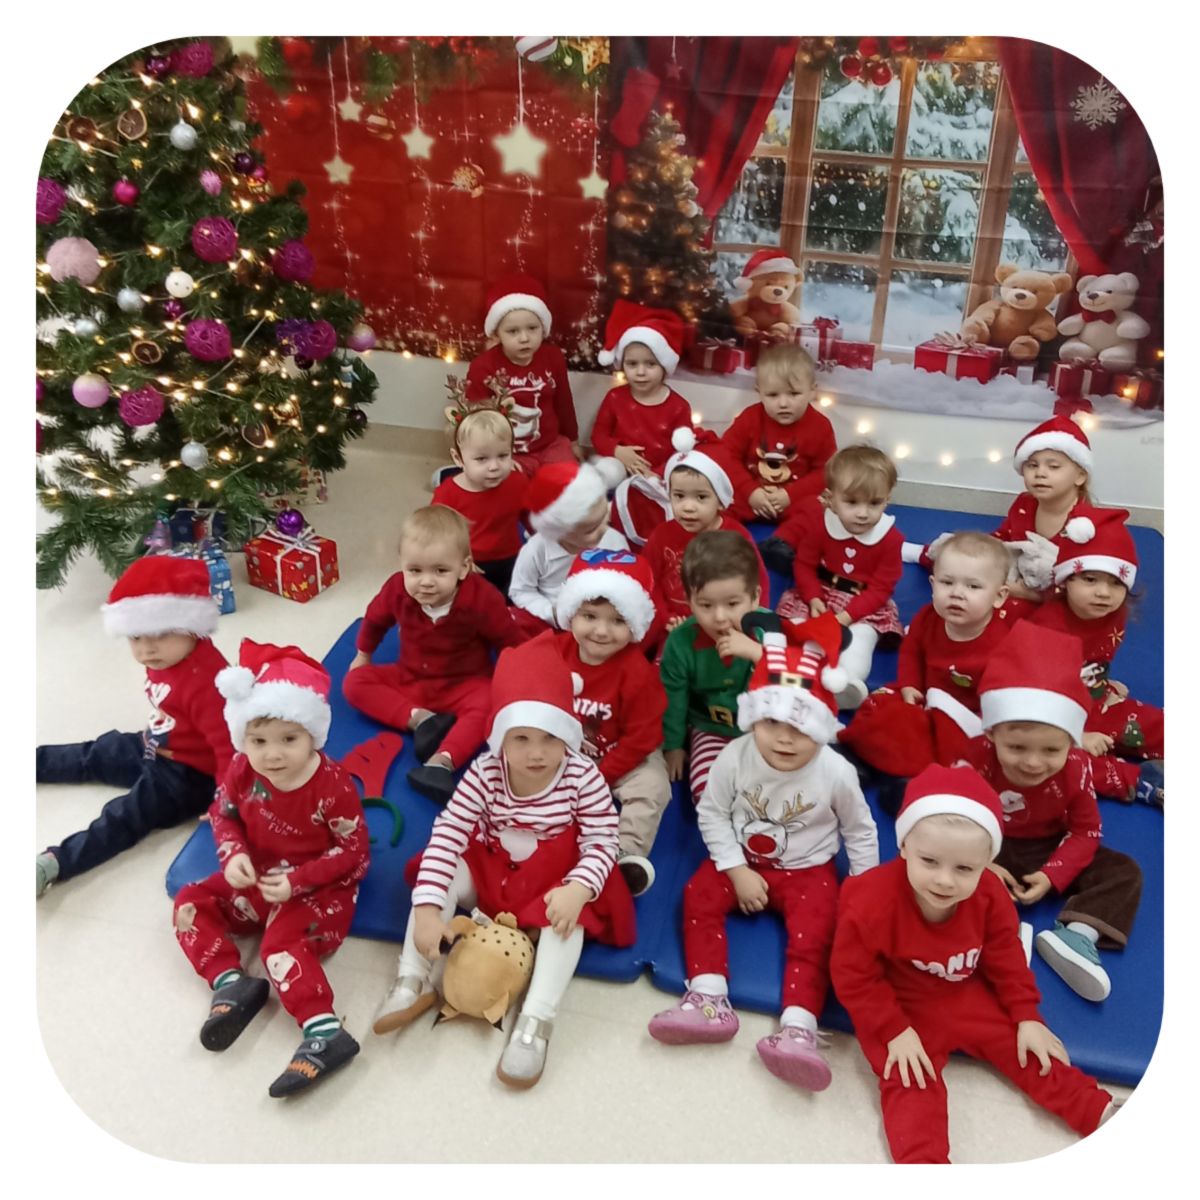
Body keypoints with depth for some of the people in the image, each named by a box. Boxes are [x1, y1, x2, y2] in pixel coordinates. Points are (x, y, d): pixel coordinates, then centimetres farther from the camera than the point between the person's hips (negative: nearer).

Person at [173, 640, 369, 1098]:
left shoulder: (332, 784, -27)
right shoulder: (242, 771, -13)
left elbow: (355, 853, -18)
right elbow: (223, 813, 6)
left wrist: (298, 881, -27)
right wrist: (234, 855, -14)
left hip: (320, 889, -7)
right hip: (259, 879, 7)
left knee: (282, 942, -28)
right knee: (190, 903, 0)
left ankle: (324, 1033, -31)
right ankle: (232, 984, -10)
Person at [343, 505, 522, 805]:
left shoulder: (481, 599, -27)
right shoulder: (397, 589, -16)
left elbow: (510, 642, -12)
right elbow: (375, 619, 7)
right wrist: (363, 654, 20)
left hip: (464, 684, -4)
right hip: (409, 678, 4)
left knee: (487, 705, -36)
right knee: (355, 682, -14)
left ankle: (441, 762, -51)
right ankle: (420, 720, -28)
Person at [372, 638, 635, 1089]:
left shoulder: (583, 777, -23)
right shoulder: (484, 774, -21)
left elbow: (601, 842, -19)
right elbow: (447, 836, -24)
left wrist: (578, 888, -38)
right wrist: (427, 908, -32)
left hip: (555, 877, -2)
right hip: (491, 866, 3)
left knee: (568, 913, -31)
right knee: (441, 878, -19)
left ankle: (536, 1020, -27)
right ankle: (414, 981, -10)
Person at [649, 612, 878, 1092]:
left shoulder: (836, 773, -22)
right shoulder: (735, 757, -21)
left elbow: (860, 831, -4)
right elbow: (712, 814, -10)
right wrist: (738, 872, -14)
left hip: (808, 870, -1)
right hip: (743, 859, 2)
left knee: (814, 932, -20)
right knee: (699, 895, -15)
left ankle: (798, 1027, -20)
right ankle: (709, 999, -14)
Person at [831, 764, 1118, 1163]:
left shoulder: (989, 895, -19)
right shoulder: (872, 901, -35)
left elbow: (1007, 959, 0)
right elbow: (853, 976, -23)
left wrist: (1026, 1017, -1)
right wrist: (895, 1032, -21)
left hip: (966, 997, 4)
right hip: (900, 1006, -4)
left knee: (1028, 1048, 8)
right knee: (913, 1084, -15)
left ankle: (1100, 1112, 22)